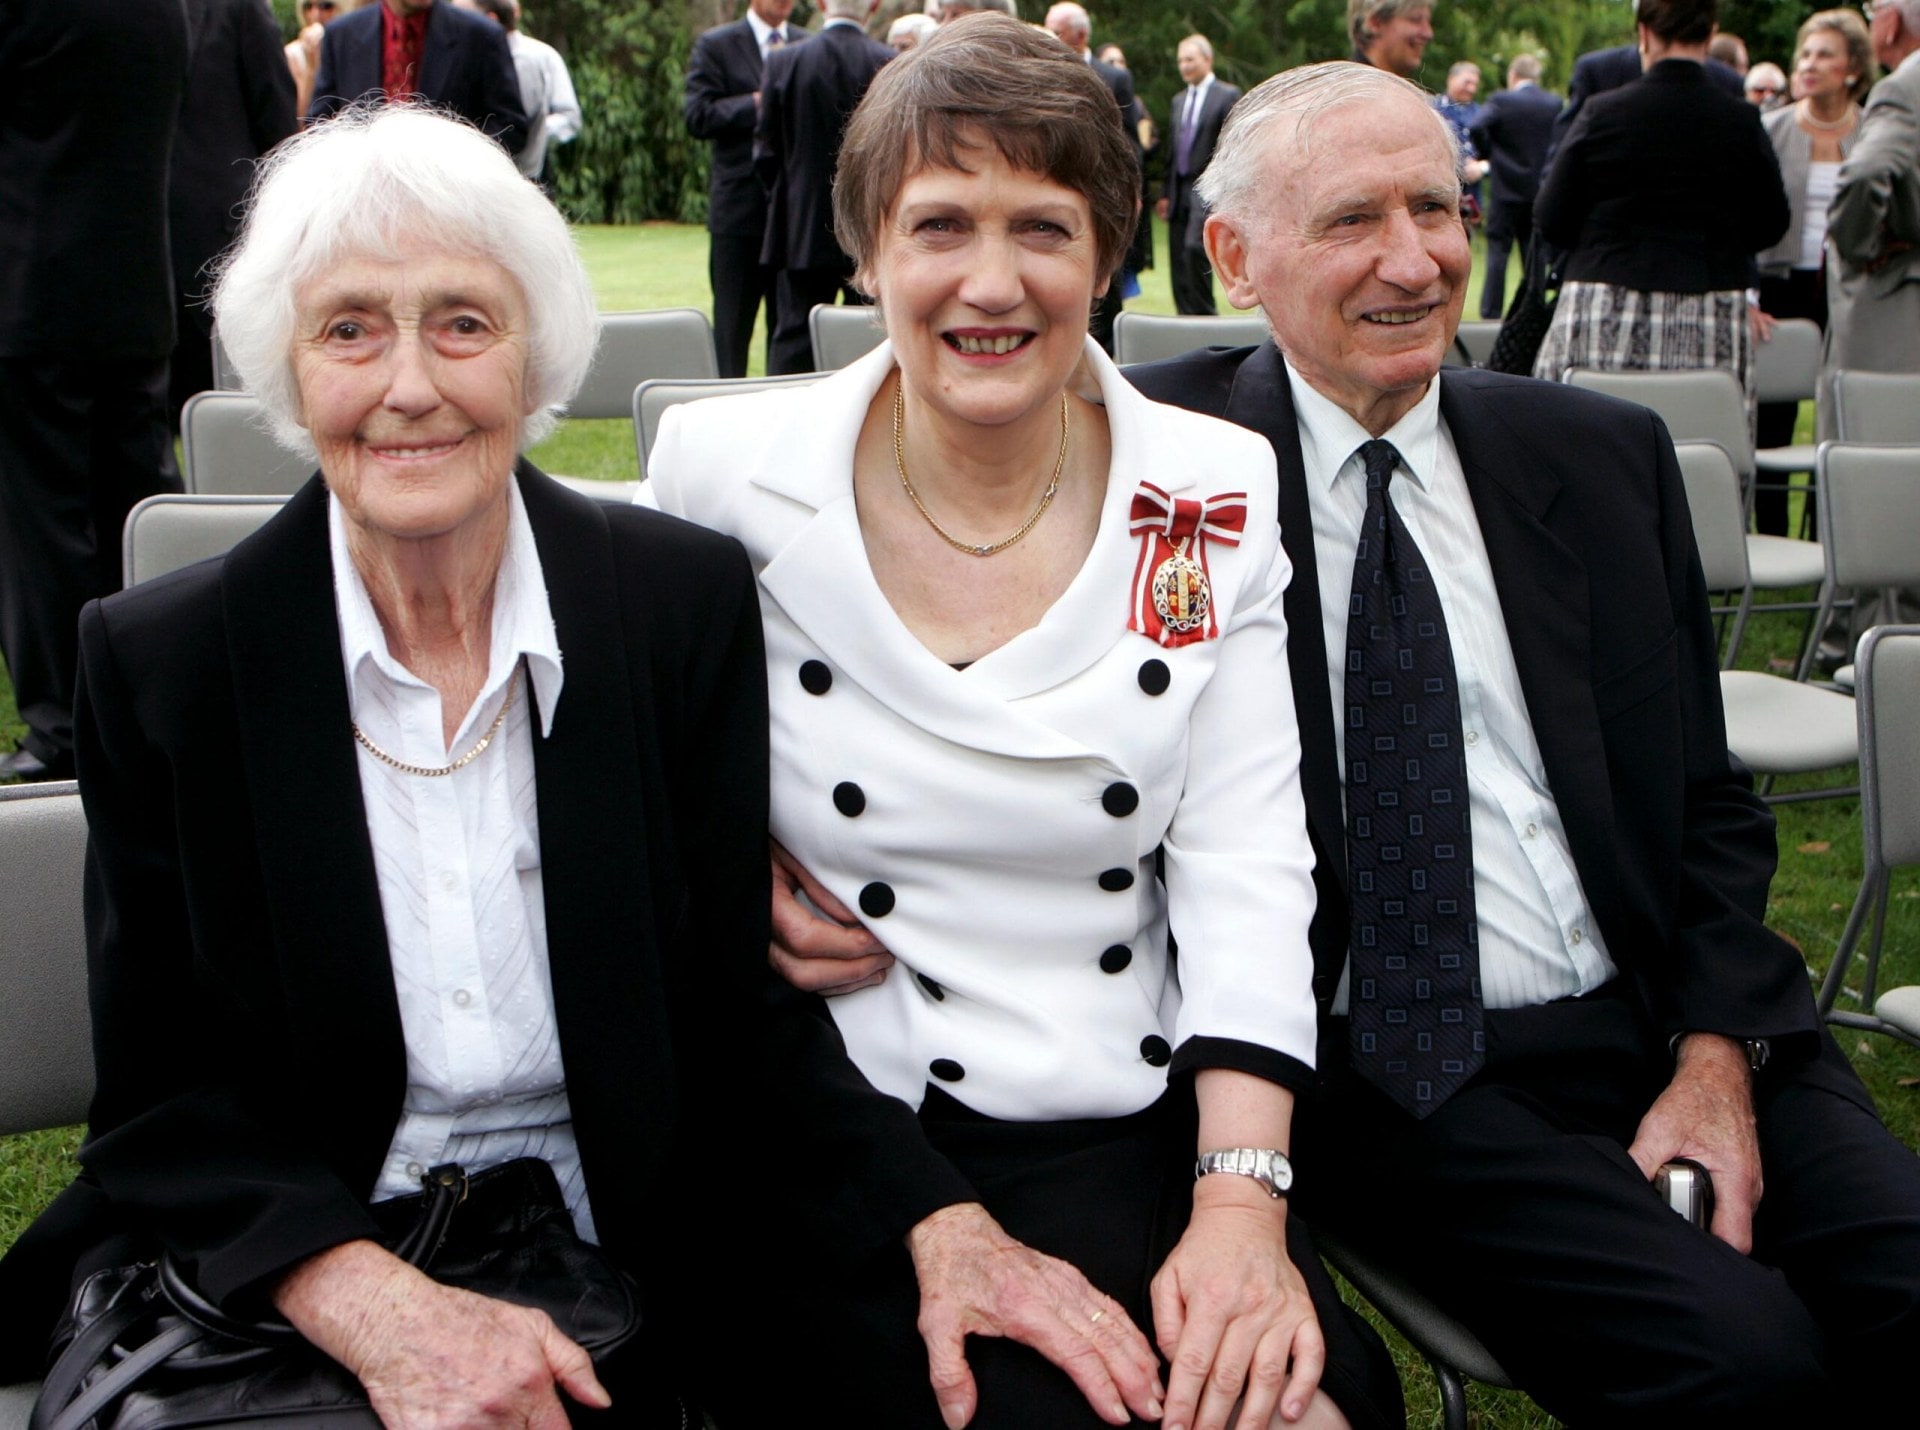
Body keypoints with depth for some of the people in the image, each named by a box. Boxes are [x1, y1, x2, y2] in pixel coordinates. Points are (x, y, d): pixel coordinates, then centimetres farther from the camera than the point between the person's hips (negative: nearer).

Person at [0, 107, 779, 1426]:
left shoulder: (692, 604, -2)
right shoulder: (159, 662, -3)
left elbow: (743, 1023, 2)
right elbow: (159, 1098, -2)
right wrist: (376, 1302, -18)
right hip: (262, 1284, 0)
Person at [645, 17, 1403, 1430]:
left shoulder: (1217, 497, 3)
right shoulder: (727, 479, -4)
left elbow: (1246, 865, 0)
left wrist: (1243, 1200, -16)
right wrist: (940, 1230, -12)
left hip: (1131, 1127, 2)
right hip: (842, 1146, -2)